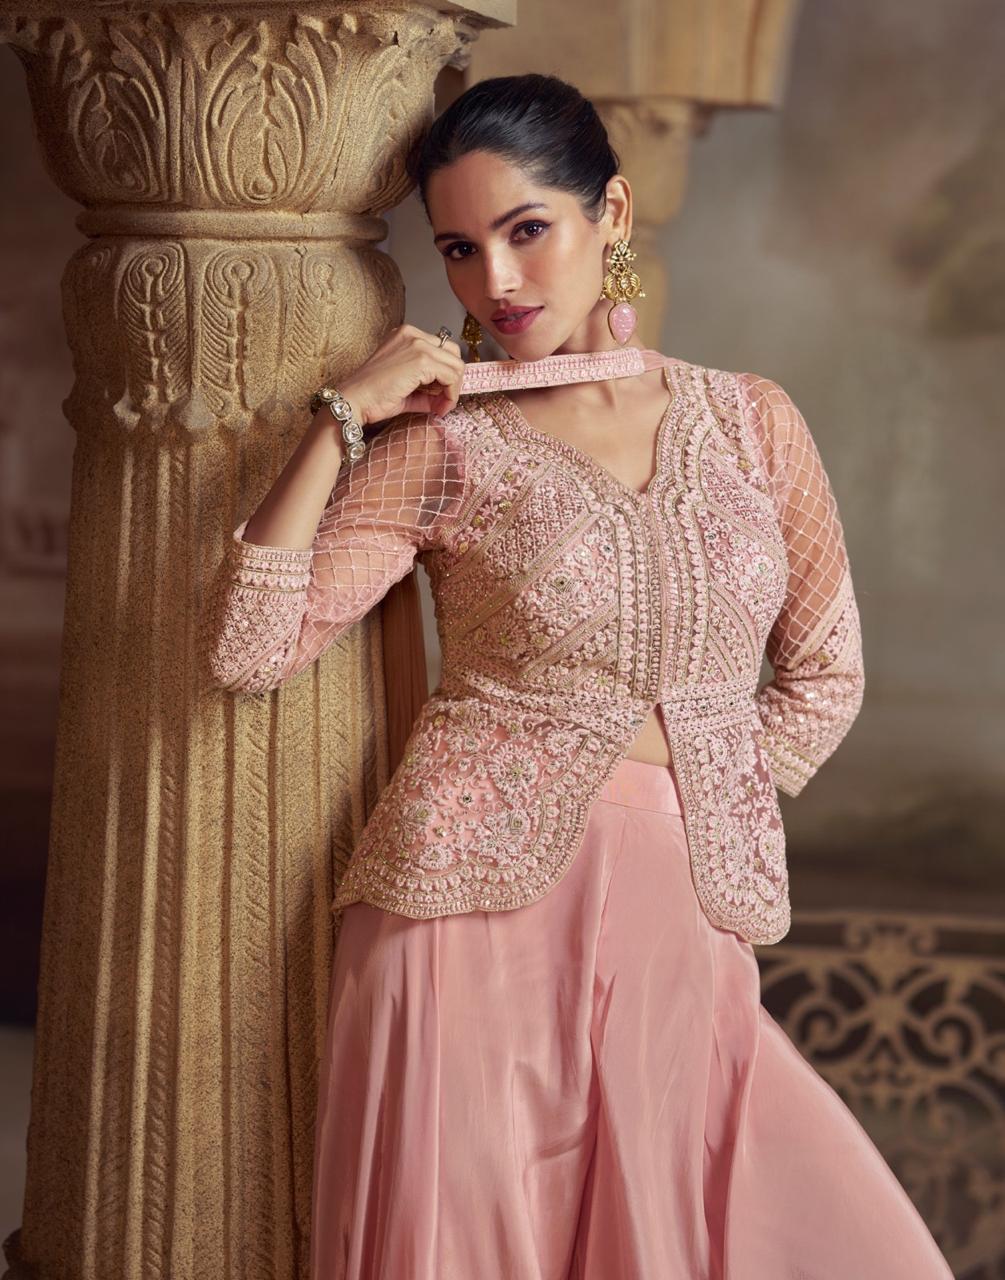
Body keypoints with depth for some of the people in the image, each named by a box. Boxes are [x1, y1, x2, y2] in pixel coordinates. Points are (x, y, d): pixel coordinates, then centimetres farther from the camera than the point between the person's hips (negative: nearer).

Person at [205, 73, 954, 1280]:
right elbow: (248, 650, -9)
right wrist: (340, 420, -11)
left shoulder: (751, 423, 8)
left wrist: (711, 795, 4)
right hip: (482, 911, -2)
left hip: (679, 927, 3)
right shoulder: (441, 443, 1)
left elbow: (824, 675, 16)